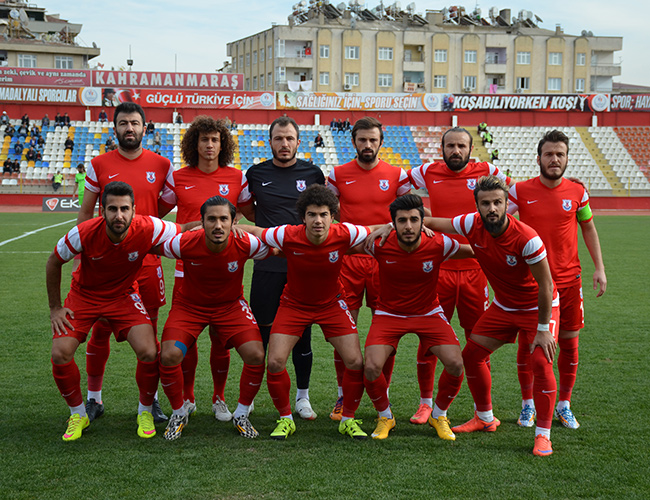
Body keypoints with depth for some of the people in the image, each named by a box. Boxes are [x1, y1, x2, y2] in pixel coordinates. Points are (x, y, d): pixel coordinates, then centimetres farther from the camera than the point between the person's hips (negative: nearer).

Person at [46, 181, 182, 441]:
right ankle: (78, 414, 11)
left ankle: (145, 411, 9)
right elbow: (54, 263, -8)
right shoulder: (83, 233, -27)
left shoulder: (148, 229, -27)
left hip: (123, 296, 0)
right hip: (84, 295, 0)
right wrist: (55, 308, -4)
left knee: (149, 352, -20)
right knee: (60, 355, -16)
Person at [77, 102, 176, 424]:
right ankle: (94, 398, 20)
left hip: (147, 260, 1)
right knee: (100, 331, 5)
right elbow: (86, 212, 8)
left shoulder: (161, 165, 4)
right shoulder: (99, 165, 3)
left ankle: (149, 400, 18)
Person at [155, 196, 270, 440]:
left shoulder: (246, 244, -25)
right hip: (189, 305, -1)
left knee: (256, 356, -18)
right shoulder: (184, 243, -27)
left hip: (231, 305, 1)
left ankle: (241, 415, 9)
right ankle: (179, 413, 8)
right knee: (169, 356, -21)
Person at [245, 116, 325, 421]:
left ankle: (302, 396, 20)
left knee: (302, 332, 6)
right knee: (261, 331, 2)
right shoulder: (256, 174, 4)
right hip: (267, 266, 0)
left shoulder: (313, 174, 4)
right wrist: (269, 227, 6)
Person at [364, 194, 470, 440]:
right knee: (371, 368, -21)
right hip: (389, 314, 0)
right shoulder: (380, 245, -20)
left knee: (455, 364, -18)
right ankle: (385, 417, 11)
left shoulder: (438, 244, -20)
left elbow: (475, 251, 1)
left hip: (428, 313, 1)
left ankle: (439, 416, 13)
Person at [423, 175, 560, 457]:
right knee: (471, 355, 5)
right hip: (503, 306, 6)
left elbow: (545, 285, -23)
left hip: (538, 307, -6)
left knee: (541, 362, -20)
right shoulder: (472, 225, -17)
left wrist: (543, 329, -22)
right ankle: (485, 419, 24)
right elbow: (430, 223, -4)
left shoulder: (527, 238, -31)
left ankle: (543, 435, -8)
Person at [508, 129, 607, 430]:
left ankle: (564, 405, 20)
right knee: (527, 341, 2)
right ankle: (528, 404, 19)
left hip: (568, 279, 2)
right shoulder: (521, 190, -4)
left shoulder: (577, 192, 2)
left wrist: (599, 267, 7)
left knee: (569, 341, 4)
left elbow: (588, 228, 13)